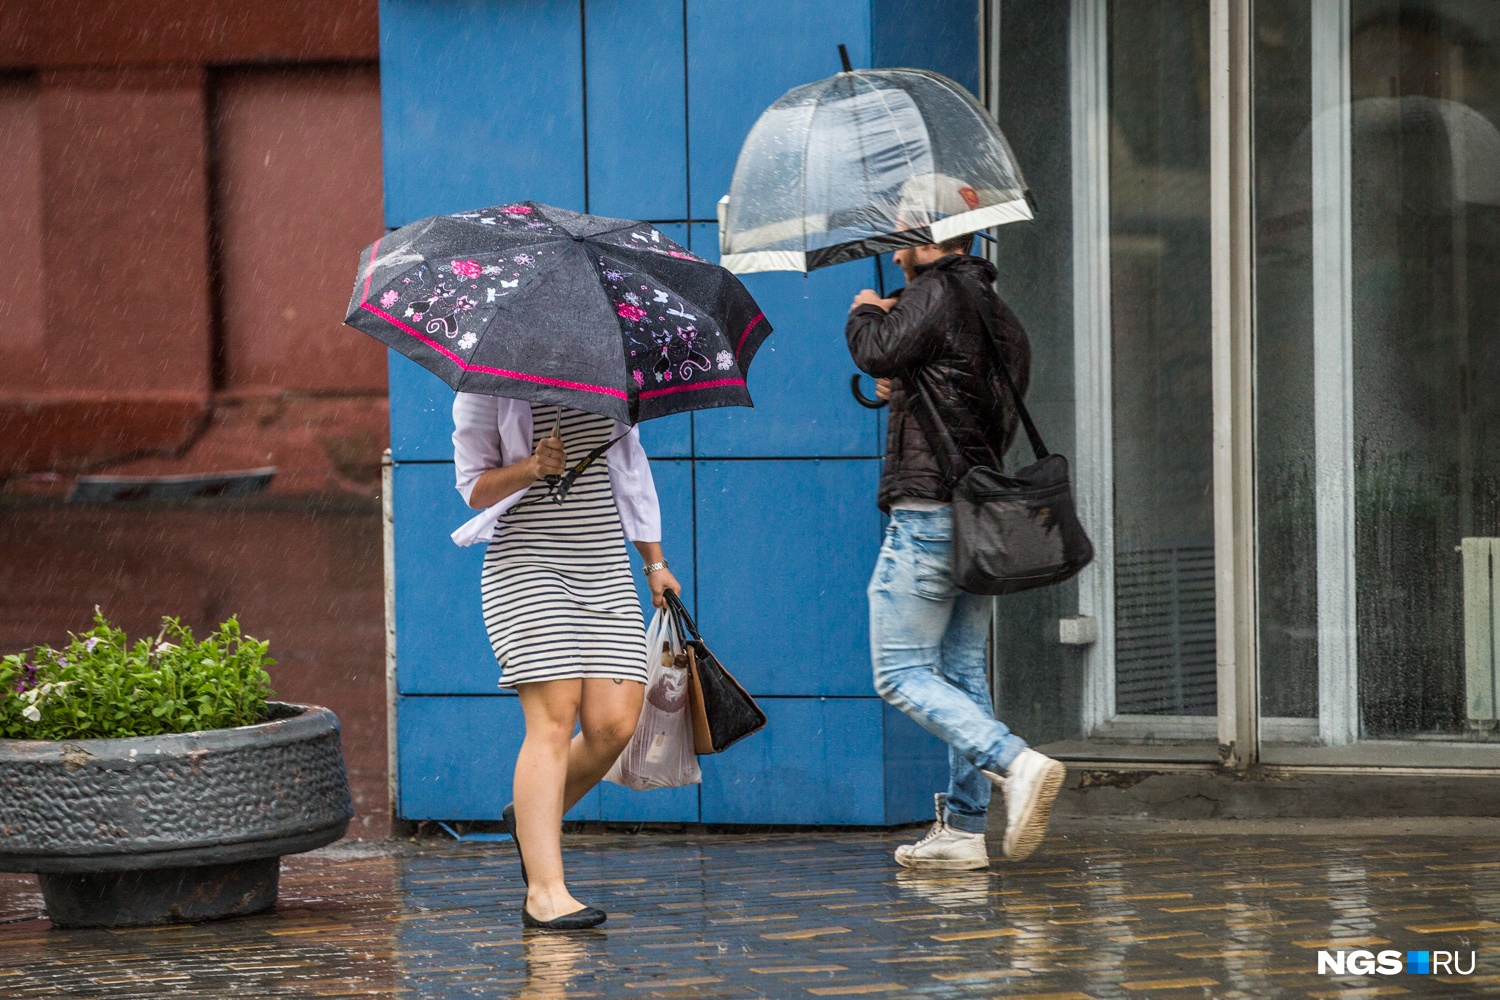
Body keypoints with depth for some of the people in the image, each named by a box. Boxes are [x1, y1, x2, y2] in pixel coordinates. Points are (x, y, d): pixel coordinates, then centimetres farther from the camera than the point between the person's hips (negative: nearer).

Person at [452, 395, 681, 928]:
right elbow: (474, 486, 1)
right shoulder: (488, 387, 1)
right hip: (527, 566, -5)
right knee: (553, 718, -15)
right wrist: (533, 468, -17)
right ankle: (545, 891, -16)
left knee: (614, 721, -8)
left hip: (604, 566, 5)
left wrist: (655, 563, 20)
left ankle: (532, 817, 20)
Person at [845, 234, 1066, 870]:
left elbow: (880, 352, -22)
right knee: (963, 672, 11)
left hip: (928, 512, -9)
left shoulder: (936, 292, -9)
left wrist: (866, 313, -1)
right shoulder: (996, 313, 18)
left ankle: (1015, 764, -25)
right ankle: (963, 829, 10)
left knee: (902, 673, -8)